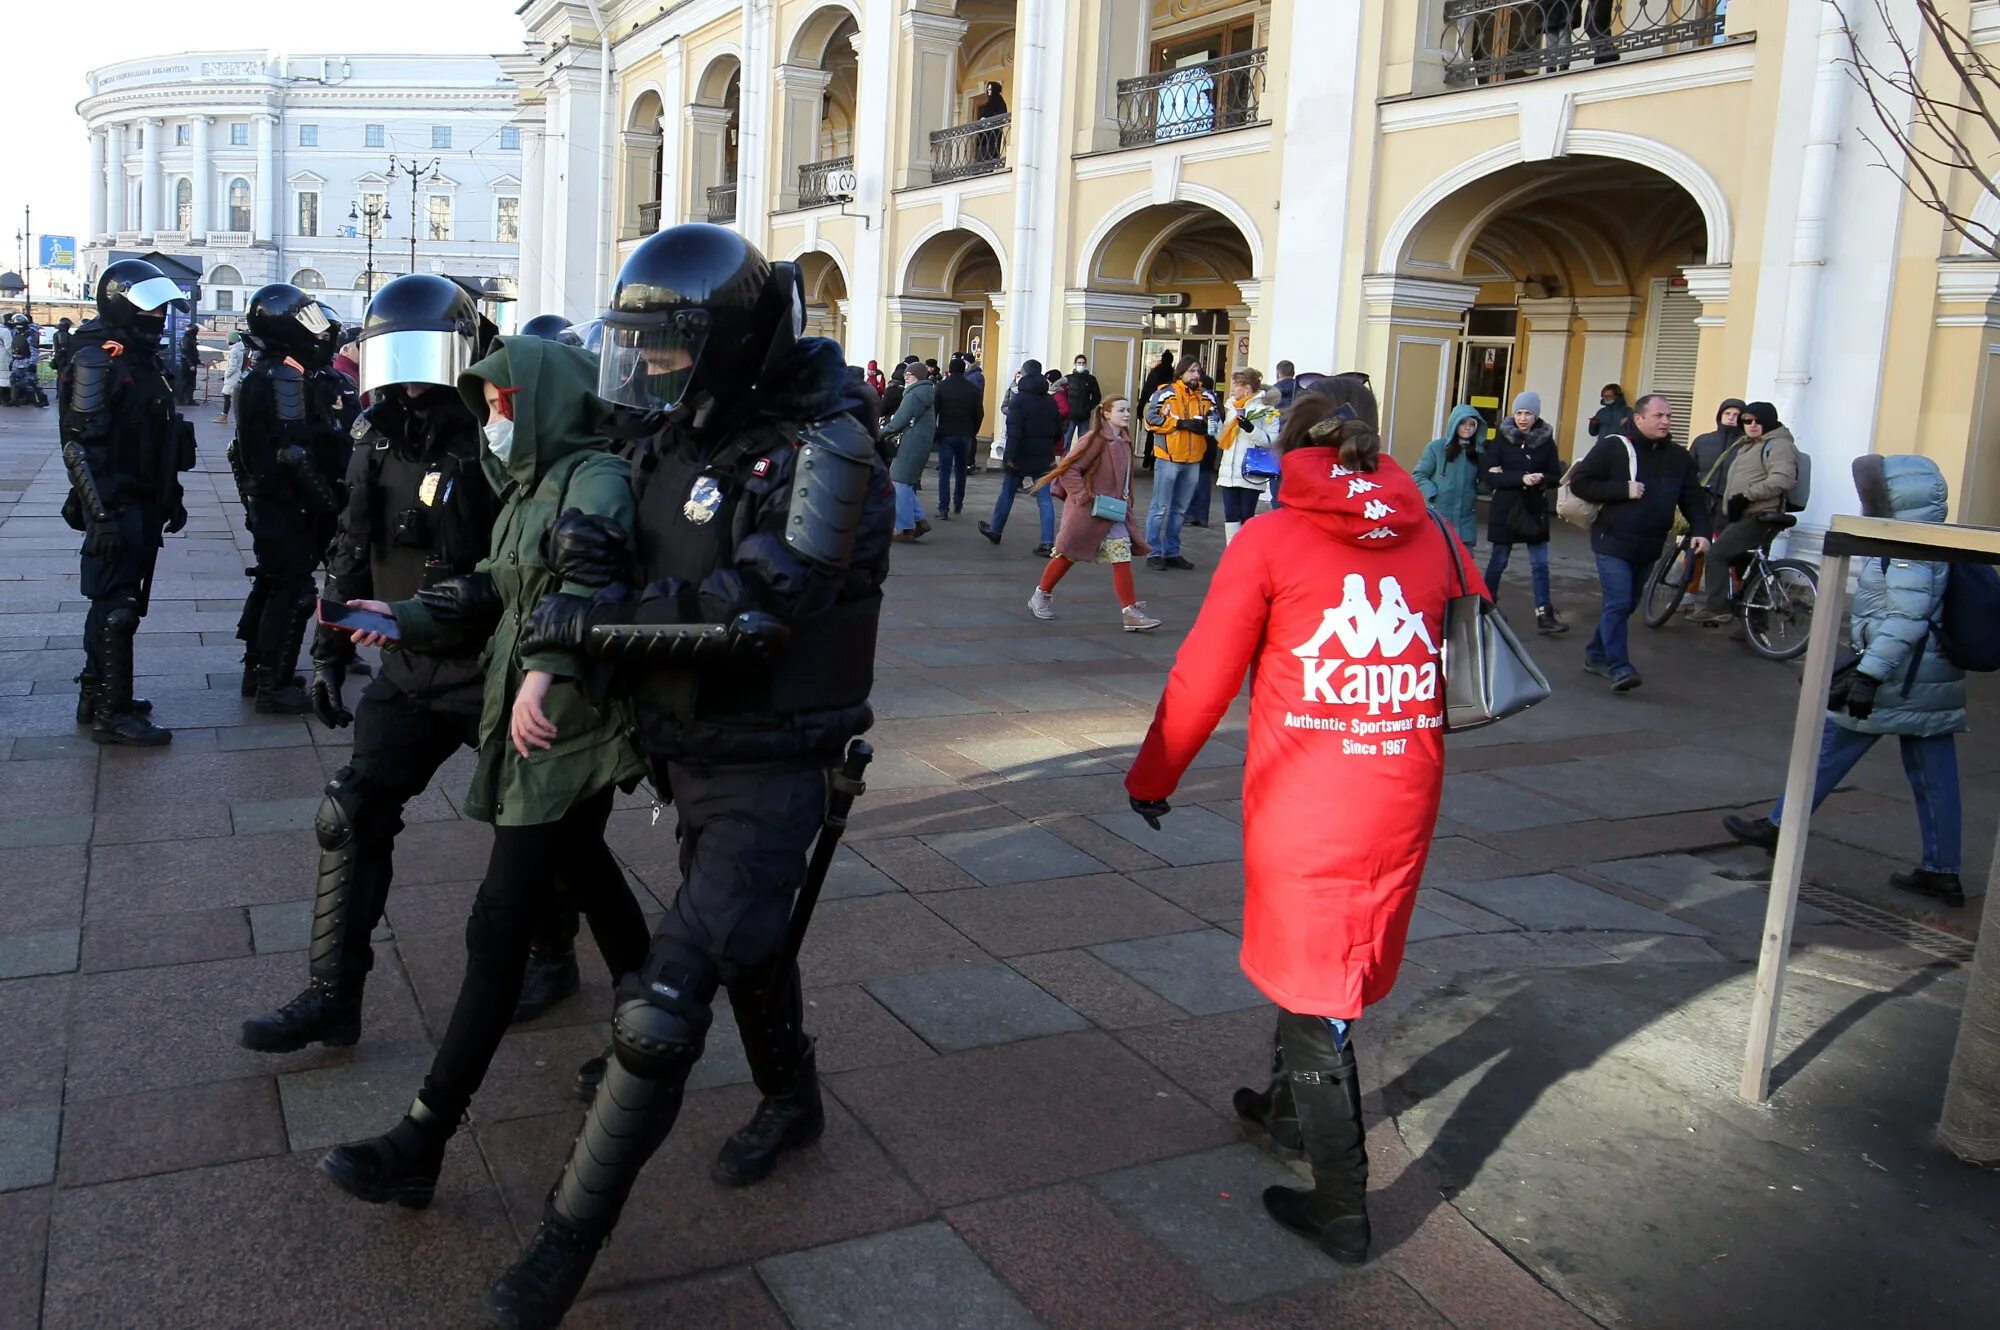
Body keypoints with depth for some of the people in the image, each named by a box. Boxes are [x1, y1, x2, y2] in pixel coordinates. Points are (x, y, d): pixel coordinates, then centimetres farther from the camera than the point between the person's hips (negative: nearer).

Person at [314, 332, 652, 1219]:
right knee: (584, 872, 25)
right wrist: (401, 618, 4)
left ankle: (419, 1147, -3)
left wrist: (546, 666, -46)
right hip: (535, 724, 11)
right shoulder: (530, 491, 17)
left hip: (569, 730, -11)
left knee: (499, 927, -8)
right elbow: (487, 593, 19)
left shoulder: (595, 477, -14)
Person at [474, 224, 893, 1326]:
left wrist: (599, 620, -24)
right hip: (689, 752, 8)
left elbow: (753, 615, -29)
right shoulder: (679, 439, 5)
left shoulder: (818, 451, -19)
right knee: (748, 939, 26)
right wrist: (584, 548, -15)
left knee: (669, 996, -9)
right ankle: (790, 1103, 51)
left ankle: (570, 1236, 6)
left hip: (768, 770, -8)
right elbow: (645, 573, 9)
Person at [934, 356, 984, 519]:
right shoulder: (973, 389, 1)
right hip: (965, 435, 2)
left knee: (945, 472, -3)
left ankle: (944, 508, -13)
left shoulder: (941, 387, -4)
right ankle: (958, 504, 24)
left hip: (946, 434, -2)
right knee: (961, 471, 17)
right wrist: (973, 432, 12)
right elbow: (979, 413, 2)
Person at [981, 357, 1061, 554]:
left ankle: (995, 530, 30)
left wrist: (1010, 456, -19)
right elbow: (1058, 431, 12)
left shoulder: (1019, 399, -10)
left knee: (1007, 493, 14)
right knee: (1044, 498, 0)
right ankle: (1048, 542, -9)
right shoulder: (1051, 401, 8)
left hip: (1021, 456, -4)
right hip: (1043, 458, 4)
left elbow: (1014, 431, -18)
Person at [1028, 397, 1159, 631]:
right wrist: (1083, 496, -18)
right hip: (1087, 511, -7)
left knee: (1122, 557, -3)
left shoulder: (1124, 443, 8)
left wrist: (1125, 501, 10)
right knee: (1068, 554, 7)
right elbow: (1068, 468, -18)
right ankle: (1041, 595, 27)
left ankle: (1130, 612, -4)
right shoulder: (1096, 439, -14)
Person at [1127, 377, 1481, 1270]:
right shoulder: (1437, 541, 4)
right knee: (1347, 957, 24)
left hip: (1301, 810, -5)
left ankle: (1342, 1211, 16)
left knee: (1312, 986, 9)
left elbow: (1202, 677, -6)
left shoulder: (1271, 541, -7)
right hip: (1402, 807, 5)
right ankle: (1290, 1103, 47)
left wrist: (1152, 778, 6)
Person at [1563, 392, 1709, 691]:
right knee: (1618, 603, -14)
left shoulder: (1679, 457, 8)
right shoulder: (1613, 447, -7)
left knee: (1625, 605, 14)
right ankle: (1618, 667, -11)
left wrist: (1701, 531, -7)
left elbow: (1693, 498, 10)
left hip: (1648, 548, 6)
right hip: (1613, 542, -6)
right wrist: (1623, 490, -18)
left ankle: (1596, 656, 29)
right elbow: (1579, 483, -10)